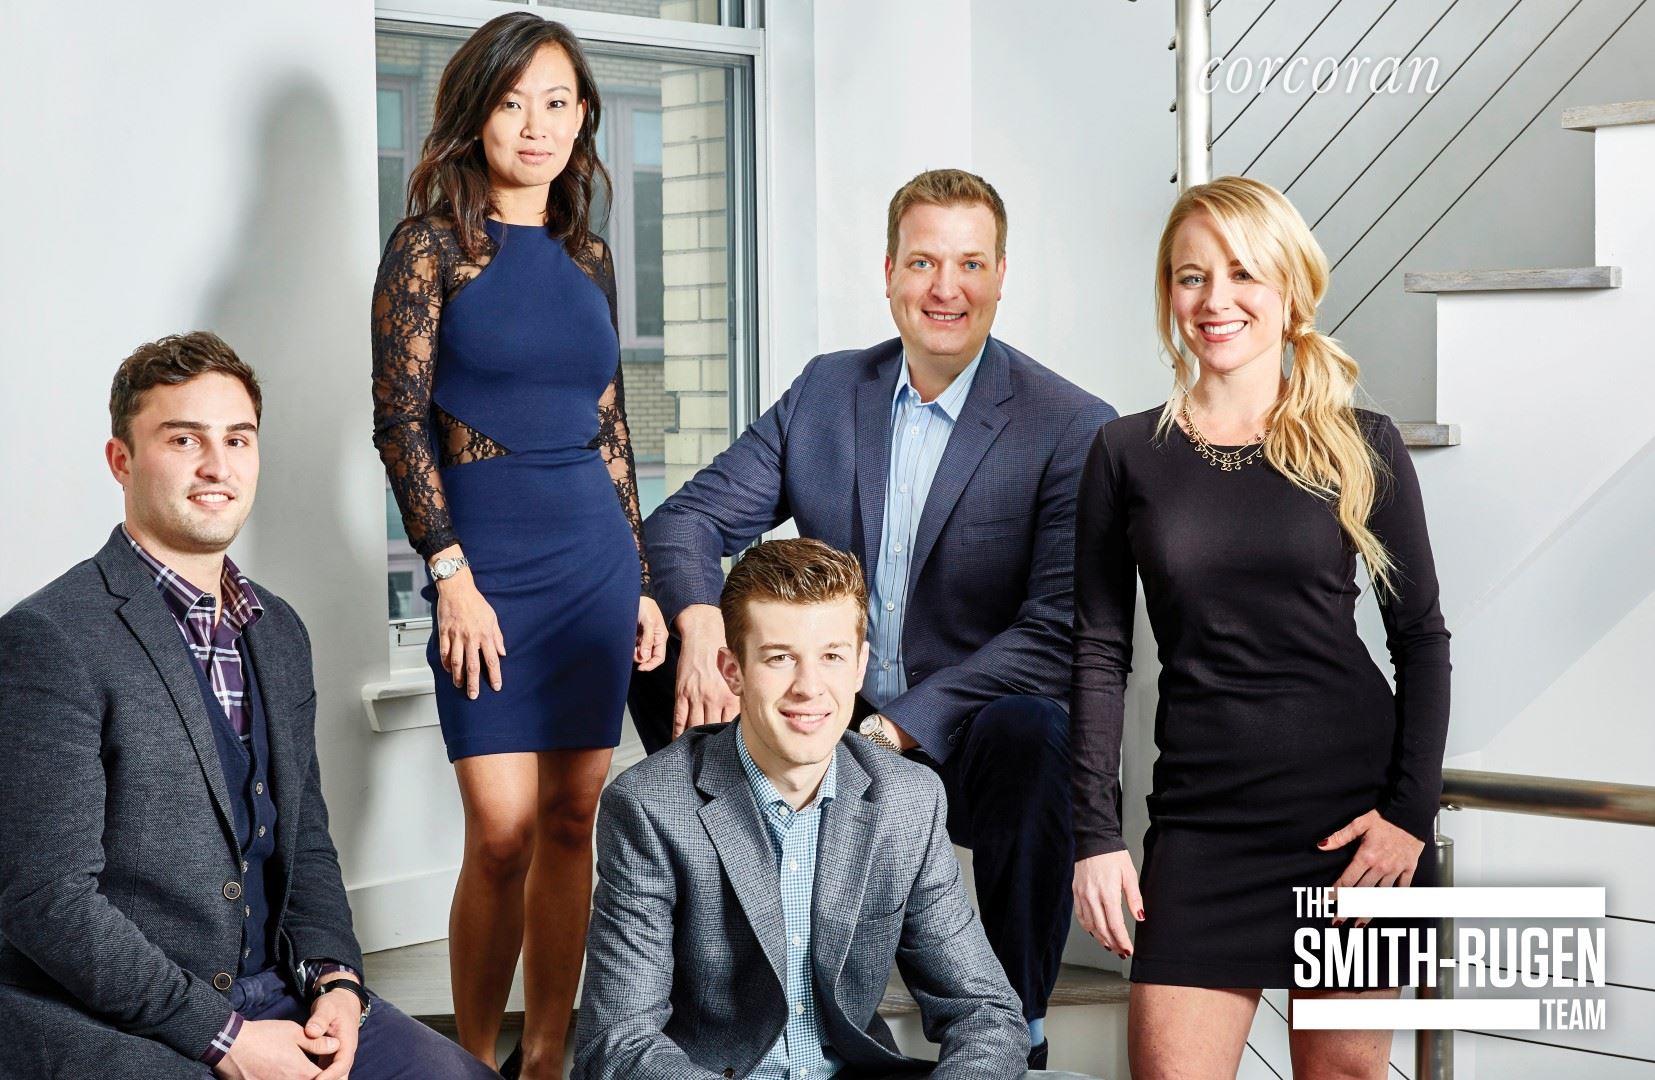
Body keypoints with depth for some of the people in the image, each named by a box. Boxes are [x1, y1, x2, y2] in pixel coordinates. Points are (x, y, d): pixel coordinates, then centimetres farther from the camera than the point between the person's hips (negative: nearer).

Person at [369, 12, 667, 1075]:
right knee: (502, 833, -9)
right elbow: (400, 419, -7)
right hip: (486, 559, -5)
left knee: (573, 821, 5)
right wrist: (453, 579, -12)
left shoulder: (589, 256, 12)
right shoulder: (434, 243, -3)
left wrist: (642, 582, 15)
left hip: (594, 558, 5)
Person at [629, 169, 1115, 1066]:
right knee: (658, 657, -13)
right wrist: (699, 624, -20)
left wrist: (901, 729, -29)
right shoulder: (825, 392, 7)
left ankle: (1015, 1025, -14)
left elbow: (1059, 633, -18)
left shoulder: (1072, 430, -9)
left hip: (963, 737, -4)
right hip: (832, 719, 5)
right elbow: (689, 518, 5)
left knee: (1029, 737, -37)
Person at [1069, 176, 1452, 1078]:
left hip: (1356, 804, 0)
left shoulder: (1363, 448, 2)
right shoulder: (1126, 453, 3)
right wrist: (1095, 834, -3)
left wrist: (1411, 811, -5)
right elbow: (1099, 653, 3)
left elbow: (1420, 636, 5)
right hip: (1203, 817, 0)